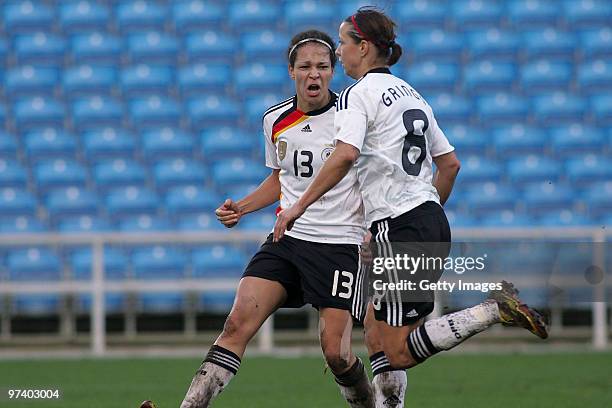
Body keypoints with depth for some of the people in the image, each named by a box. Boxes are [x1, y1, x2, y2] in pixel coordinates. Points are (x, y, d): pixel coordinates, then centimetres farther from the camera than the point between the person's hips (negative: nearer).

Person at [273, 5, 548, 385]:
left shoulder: (357, 95, -7)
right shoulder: (410, 93, 18)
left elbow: (345, 156, -25)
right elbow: (450, 163, 22)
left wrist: (299, 206, -20)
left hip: (398, 226, -9)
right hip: (433, 222, 9)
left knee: (400, 353, -9)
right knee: (377, 334, 13)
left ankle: (495, 310, -17)